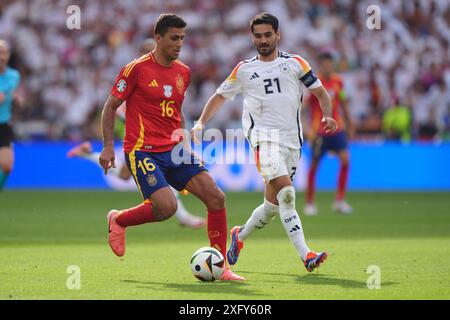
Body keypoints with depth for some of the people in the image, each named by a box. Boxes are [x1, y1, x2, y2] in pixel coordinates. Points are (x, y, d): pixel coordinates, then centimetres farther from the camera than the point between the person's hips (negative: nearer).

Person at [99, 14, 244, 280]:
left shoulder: (183, 72, 11)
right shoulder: (137, 68, -8)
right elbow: (110, 107, -2)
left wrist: (184, 140, 14)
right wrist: (108, 147, -7)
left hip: (173, 151, 6)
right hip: (142, 151, -6)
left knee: (216, 198, -8)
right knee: (167, 207, -24)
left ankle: (219, 267, 1)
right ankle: (118, 220, 6)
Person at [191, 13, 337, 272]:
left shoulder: (295, 63, 10)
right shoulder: (244, 70, 12)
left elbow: (321, 93, 10)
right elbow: (220, 96, 22)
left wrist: (327, 116, -9)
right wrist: (201, 122, 8)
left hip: (292, 140, 3)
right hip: (263, 135, -3)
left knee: (274, 203, 7)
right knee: (286, 193, -23)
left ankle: (240, 236, 35)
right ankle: (305, 255, -29)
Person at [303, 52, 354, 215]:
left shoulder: (337, 81, 4)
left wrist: (349, 123, 20)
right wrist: (308, 129, -24)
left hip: (337, 128, 4)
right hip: (319, 131, -4)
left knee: (345, 159, -11)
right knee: (314, 165, 1)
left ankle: (340, 200, -4)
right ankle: (309, 203, 13)